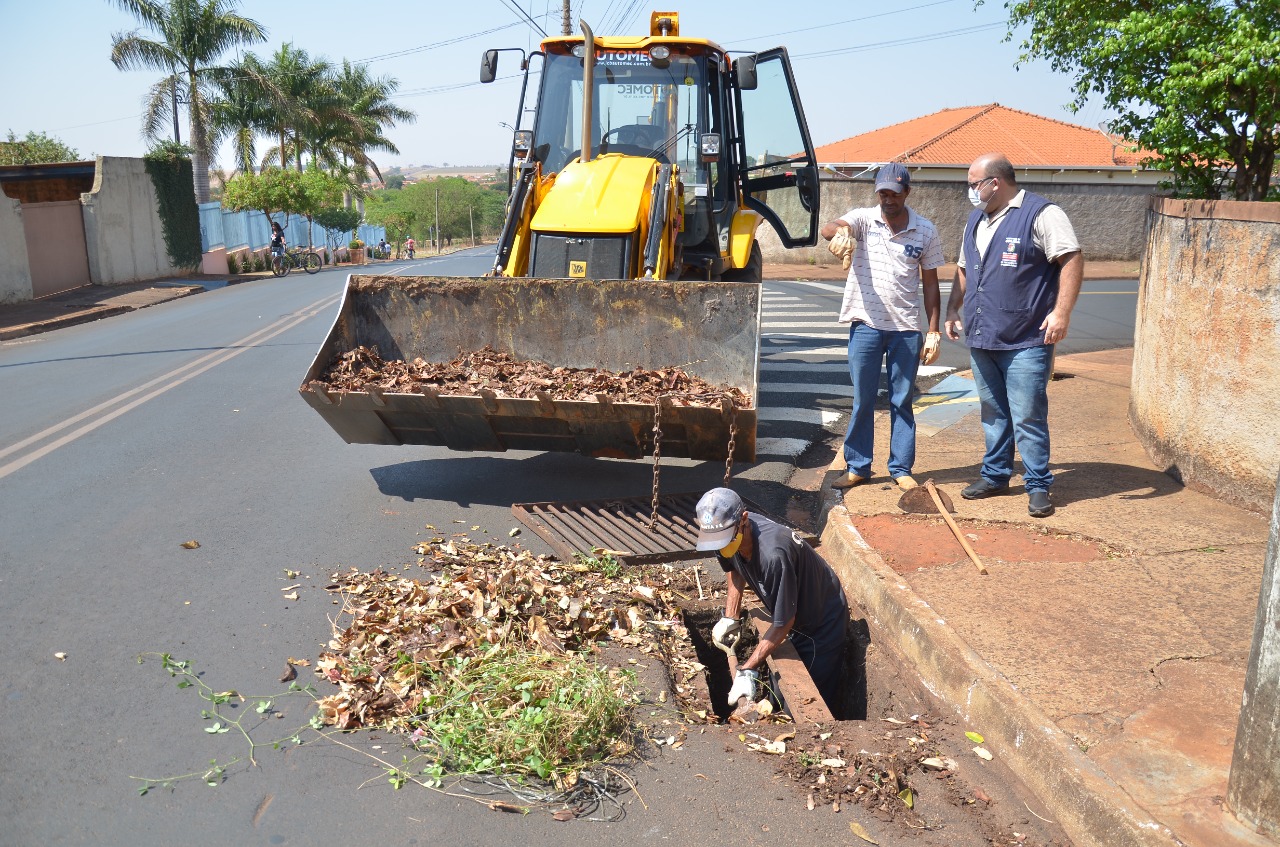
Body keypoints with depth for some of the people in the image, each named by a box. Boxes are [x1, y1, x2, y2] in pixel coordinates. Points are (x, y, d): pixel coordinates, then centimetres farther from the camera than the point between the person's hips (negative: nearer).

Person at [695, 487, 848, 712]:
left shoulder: (773, 554, -42)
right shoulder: (731, 533, -18)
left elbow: (783, 623, -32)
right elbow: (734, 571, 7)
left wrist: (748, 670, -31)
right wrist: (730, 618, -1)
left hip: (822, 621, -7)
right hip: (793, 618, 7)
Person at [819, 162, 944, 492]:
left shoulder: (926, 232, 3)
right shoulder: (863, 219, 0)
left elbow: (930, 284, 7)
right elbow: (828, 228, -21)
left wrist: (933, 331, 2)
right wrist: (840, 231, -46)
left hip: (906, 328, 1)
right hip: (866, 325, -1)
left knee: (902, 402, 8)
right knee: (863, 400, 7)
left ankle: (901, 468, 18)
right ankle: (857, 466, 17)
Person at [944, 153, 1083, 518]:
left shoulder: (1041, 214, -7)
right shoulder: (976, 220, 17)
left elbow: (1072, 260, -13)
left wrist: (1062, 312, -21)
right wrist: (953, 310, 18)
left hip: (1025, 341, -7)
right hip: (980, 338, 7)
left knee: (1028, 417, -4)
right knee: (993, 413, 15)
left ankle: (1038, 486, 6)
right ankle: (995, 475, 26)